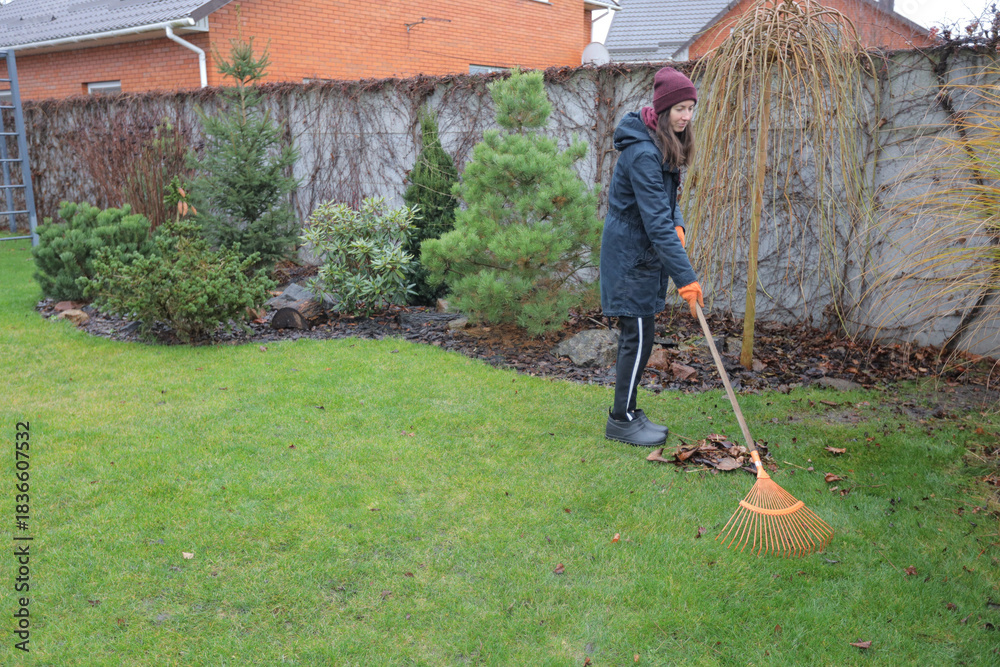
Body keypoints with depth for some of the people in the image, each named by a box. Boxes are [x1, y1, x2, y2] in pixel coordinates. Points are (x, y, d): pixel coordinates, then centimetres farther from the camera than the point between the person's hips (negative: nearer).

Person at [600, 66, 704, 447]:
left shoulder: (664, 145, 8)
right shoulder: (643, 152, -24)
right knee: (638, 337, -4)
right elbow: (656, 222, -29)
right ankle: (621, 420, 9)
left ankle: (626, 412, 25)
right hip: (630, 255, -10)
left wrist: (677, 225, -4)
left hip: (643, 254, 10)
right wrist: (686, 278, -29)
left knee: (636, 335, 14)